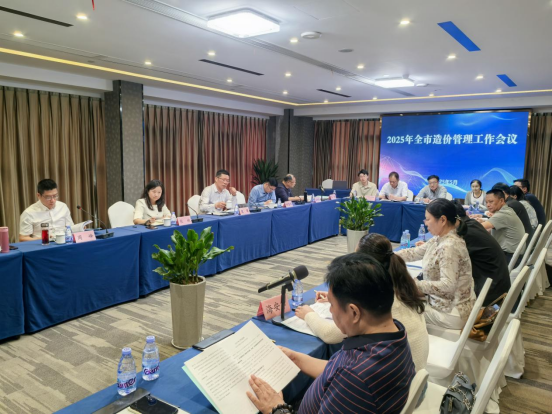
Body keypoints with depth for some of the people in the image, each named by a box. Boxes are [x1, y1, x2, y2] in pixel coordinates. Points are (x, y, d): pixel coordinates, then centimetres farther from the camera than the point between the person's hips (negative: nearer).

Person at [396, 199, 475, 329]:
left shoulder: (449, 247, -26)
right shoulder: (440, 239, 2)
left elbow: (447, 285, -30)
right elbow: (414, 252, 9)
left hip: (452, 312, -8)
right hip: (443, 303, 8)